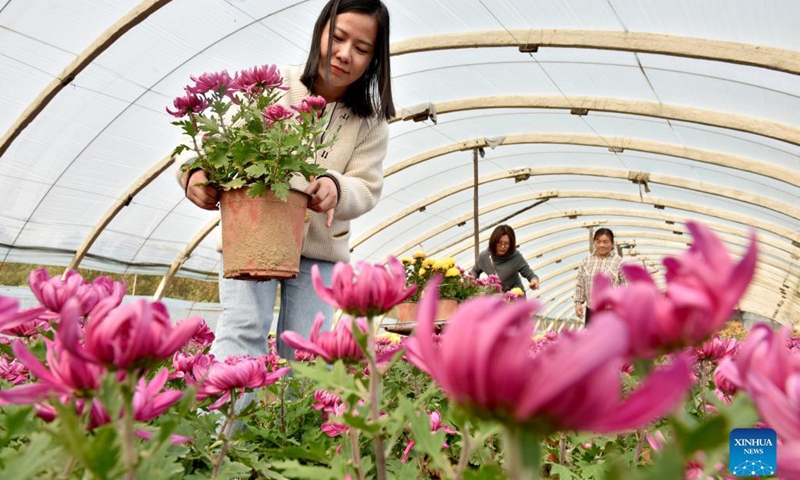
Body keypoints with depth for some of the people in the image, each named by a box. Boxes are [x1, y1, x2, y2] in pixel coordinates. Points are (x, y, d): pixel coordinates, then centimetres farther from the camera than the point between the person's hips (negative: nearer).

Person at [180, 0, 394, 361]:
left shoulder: (371, 123, 0)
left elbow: (367, 188, -6)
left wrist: (336, 189, -30)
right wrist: (195, 172, -33)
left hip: (319, 249, 2)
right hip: (251, 236, -2)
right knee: (243, 329, -17)